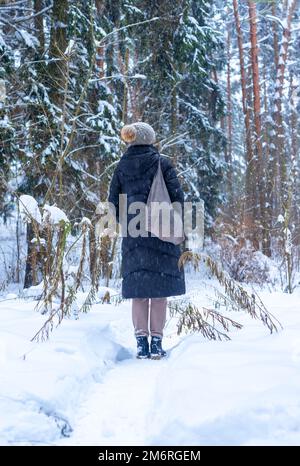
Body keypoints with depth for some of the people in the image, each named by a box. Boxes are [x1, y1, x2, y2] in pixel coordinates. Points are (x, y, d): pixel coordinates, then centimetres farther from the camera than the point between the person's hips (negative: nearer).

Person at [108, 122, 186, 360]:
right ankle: (156, 343, 3)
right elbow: (177, 196, -5)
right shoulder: (162, 163, -2)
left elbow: (114, 202, 9)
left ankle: (142, 344, 4)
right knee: (159, 291, 4)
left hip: (133, 235, 3)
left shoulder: (122, 167, 8)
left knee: (138, 291, 7)